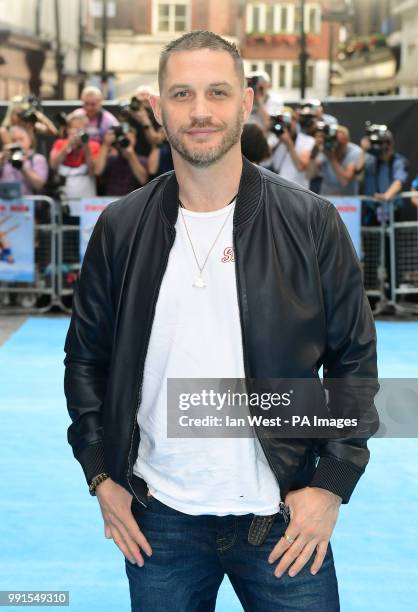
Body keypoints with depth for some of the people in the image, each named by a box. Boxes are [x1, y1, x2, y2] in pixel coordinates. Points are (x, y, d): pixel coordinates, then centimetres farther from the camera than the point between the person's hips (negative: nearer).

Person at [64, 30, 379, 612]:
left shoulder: (311, 222, -5)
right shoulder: (120, 228, 0)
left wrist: (332, 483, -5)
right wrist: (100, 475, 3)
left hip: (285, 518, -1)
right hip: (157, 521, 2)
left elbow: (355, 358, 0)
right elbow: (86, 357, 9)